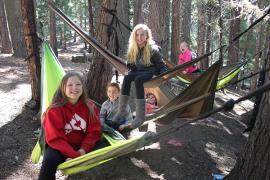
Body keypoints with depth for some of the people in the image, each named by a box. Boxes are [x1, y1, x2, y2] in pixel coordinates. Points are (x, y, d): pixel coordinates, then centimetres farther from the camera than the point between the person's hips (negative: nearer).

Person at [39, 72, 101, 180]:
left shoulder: (90, 107, -4)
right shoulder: (55, 110, -16)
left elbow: (94, 132, -2)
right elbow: (55, 138, -17)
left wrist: (83, 150, -20)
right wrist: (76, 156, -27)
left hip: (82, 147, 3)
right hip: (60, 148, -3)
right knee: (50, 160, -34)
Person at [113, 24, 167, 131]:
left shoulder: (153, 49, -15)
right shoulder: (132, 49, 1)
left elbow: (161, 65, -7)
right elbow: (131, 66, 9)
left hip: (152, 72, -5)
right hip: (139, 72, 5)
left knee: (138, 80, -37)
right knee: (127, 78, -28)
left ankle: (140, 116, -38)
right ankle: (122, 110, -26)